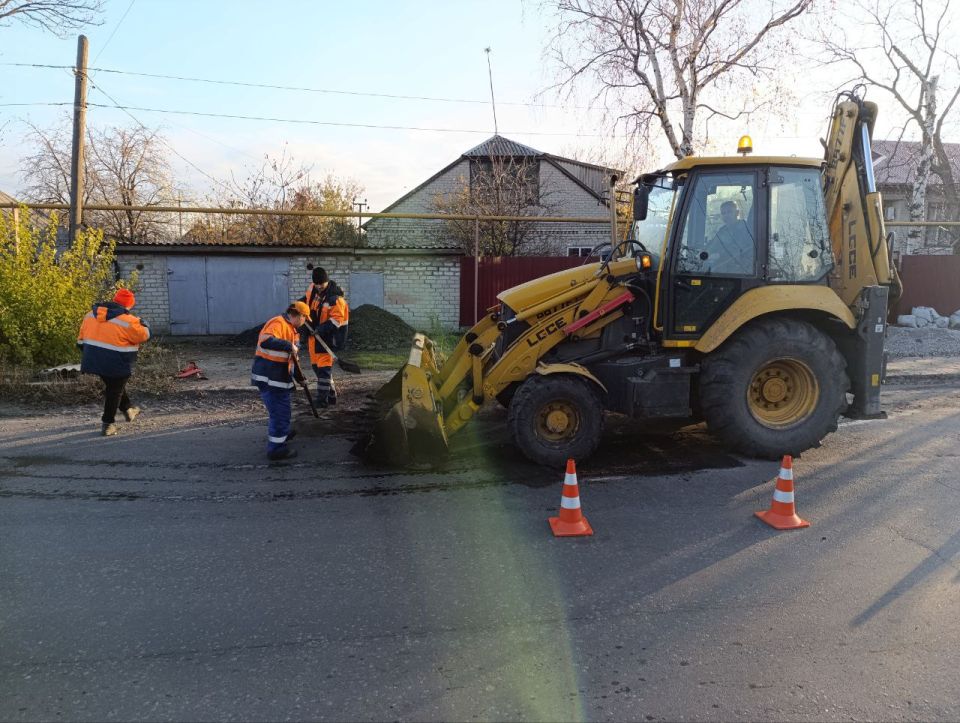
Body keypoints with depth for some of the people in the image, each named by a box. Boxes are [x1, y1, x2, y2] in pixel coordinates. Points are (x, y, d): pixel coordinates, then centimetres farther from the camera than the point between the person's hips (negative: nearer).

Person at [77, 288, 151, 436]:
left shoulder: (91, 314, 5)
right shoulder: (127, 321, -17)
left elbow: (81, 339, 12)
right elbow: (144, 335, -6)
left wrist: (89, 355, 25)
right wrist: (143, 325, 15)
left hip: (94, 361, 7)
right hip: (116, 364, -7)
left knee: (113, 385, 26)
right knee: (114, 391, 6)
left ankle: (128, 409, 40)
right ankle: (107, 424, 10)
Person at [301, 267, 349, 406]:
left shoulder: (335, 298, -21)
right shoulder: (311, 289, 1)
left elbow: (336, 321, -23)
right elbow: (306, 300, 25)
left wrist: (320, 330, -30)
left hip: (327, 336, -8)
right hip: (313, 333, 8)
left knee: (324, 366, -9)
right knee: (316, 365, 14)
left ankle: (322, 398, -4)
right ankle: (331, 394, 25)